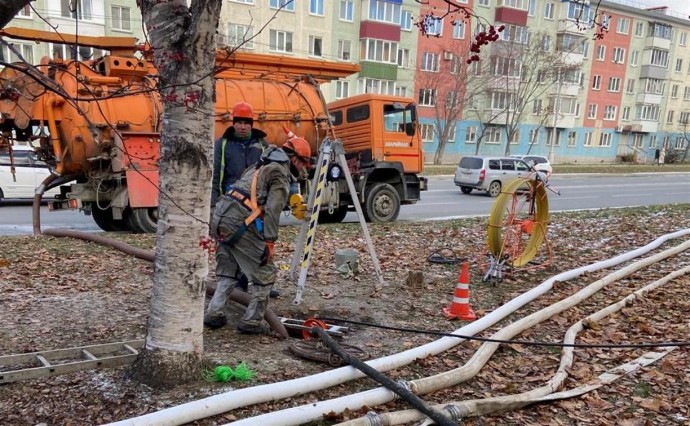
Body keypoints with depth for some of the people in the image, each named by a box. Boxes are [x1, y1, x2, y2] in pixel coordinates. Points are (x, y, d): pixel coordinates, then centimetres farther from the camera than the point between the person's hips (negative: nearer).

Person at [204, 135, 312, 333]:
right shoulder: (281, 174, -2)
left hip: (219, 217, 9)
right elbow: (272, 210, -14)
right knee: (265, 274, 4)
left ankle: (214, 313, 23)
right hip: (239, 223, -9)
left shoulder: (260, 167, 26)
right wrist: (270, 242, -14)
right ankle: (252, 321, 10)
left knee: (228, 270, 25)